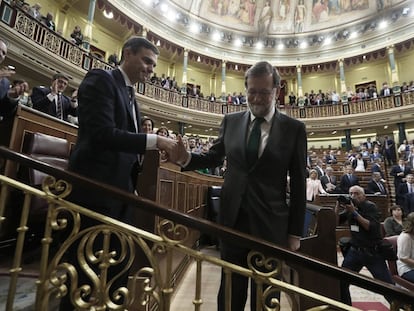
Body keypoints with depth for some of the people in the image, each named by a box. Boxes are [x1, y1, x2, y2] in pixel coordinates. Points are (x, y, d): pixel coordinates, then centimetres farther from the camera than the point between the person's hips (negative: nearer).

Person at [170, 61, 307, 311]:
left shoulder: (294, 129, -4)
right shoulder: (231, 121, 3)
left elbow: (298, 183, -2)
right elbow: (214, 157, 10)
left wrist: (295, 232, -1)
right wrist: (186, 158, -12)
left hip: (270, 224, -1)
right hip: (233, 219, 2)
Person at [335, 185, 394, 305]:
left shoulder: (370, 206, -9)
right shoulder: (349, 206, 5)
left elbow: (372, 227, -22)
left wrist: (354, 212, -27)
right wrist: (338, 205, -10)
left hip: (373, 252, -4)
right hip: (354, 251, 4)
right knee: (341, 282, 2)